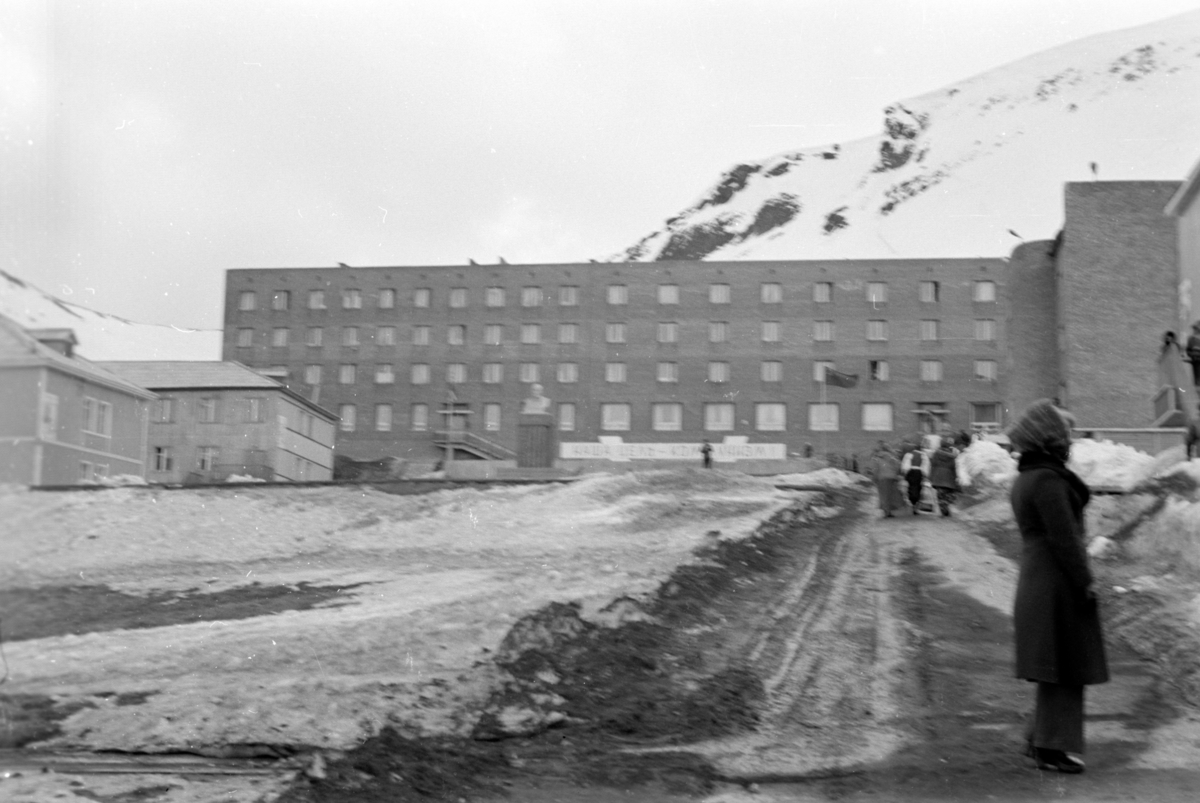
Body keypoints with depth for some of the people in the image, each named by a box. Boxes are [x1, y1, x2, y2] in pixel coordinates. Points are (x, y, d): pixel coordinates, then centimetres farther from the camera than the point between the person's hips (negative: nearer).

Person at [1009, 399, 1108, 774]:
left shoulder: (1025, 479, 13)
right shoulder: (1048, 480, -19)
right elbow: (1063, 539, -21)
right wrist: (1085, 582, -16)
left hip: (1036, 579, 10)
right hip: (1059, 583, -10)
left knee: (1055, 668, 17)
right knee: (1064, 667, -2)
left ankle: (1040, 738, 25)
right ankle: (1051, 747, 3)